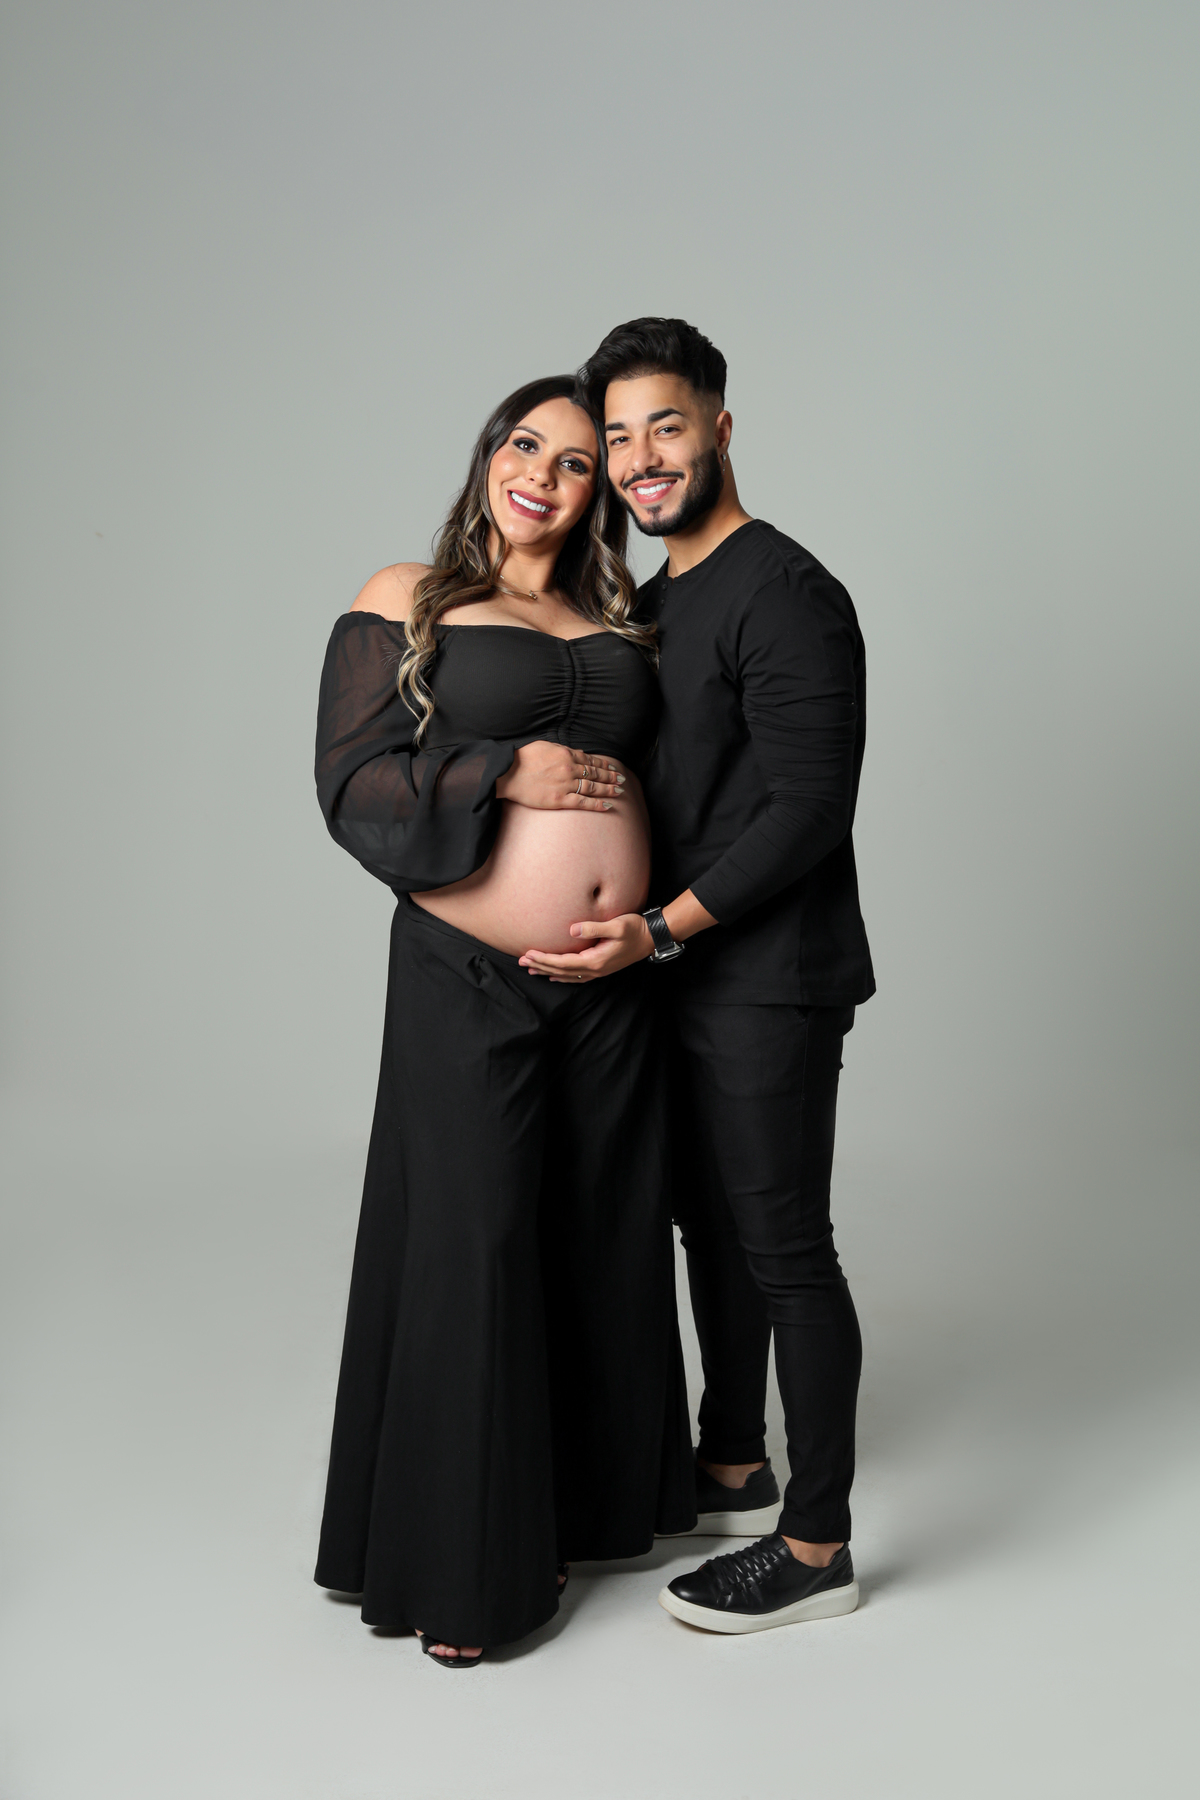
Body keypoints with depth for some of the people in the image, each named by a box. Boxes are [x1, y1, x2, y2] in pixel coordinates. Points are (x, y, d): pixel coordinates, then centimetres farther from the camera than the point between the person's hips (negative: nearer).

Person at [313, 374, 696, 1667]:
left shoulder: (619, 623, 13)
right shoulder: (404, 602, 0)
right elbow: (348, 783, -7)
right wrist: (505, 774, -16)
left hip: (611, 979, 5)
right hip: (469, 979, -4)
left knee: (604, 1241, 13)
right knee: (469, 1249, 0)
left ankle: (587, 1502, 34)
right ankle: (460, 1565, 18)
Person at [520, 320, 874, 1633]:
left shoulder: (784, 595, -15)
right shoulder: (653, 600, 14)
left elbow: (809, 809, -21)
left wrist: (662, 929, -21)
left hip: (768, 987, -9)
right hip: (685, 975, 9)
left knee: (785, 1249, -1)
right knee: (711, 1225, 18)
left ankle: (816, 1547, 13)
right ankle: (733, 1470, 35)